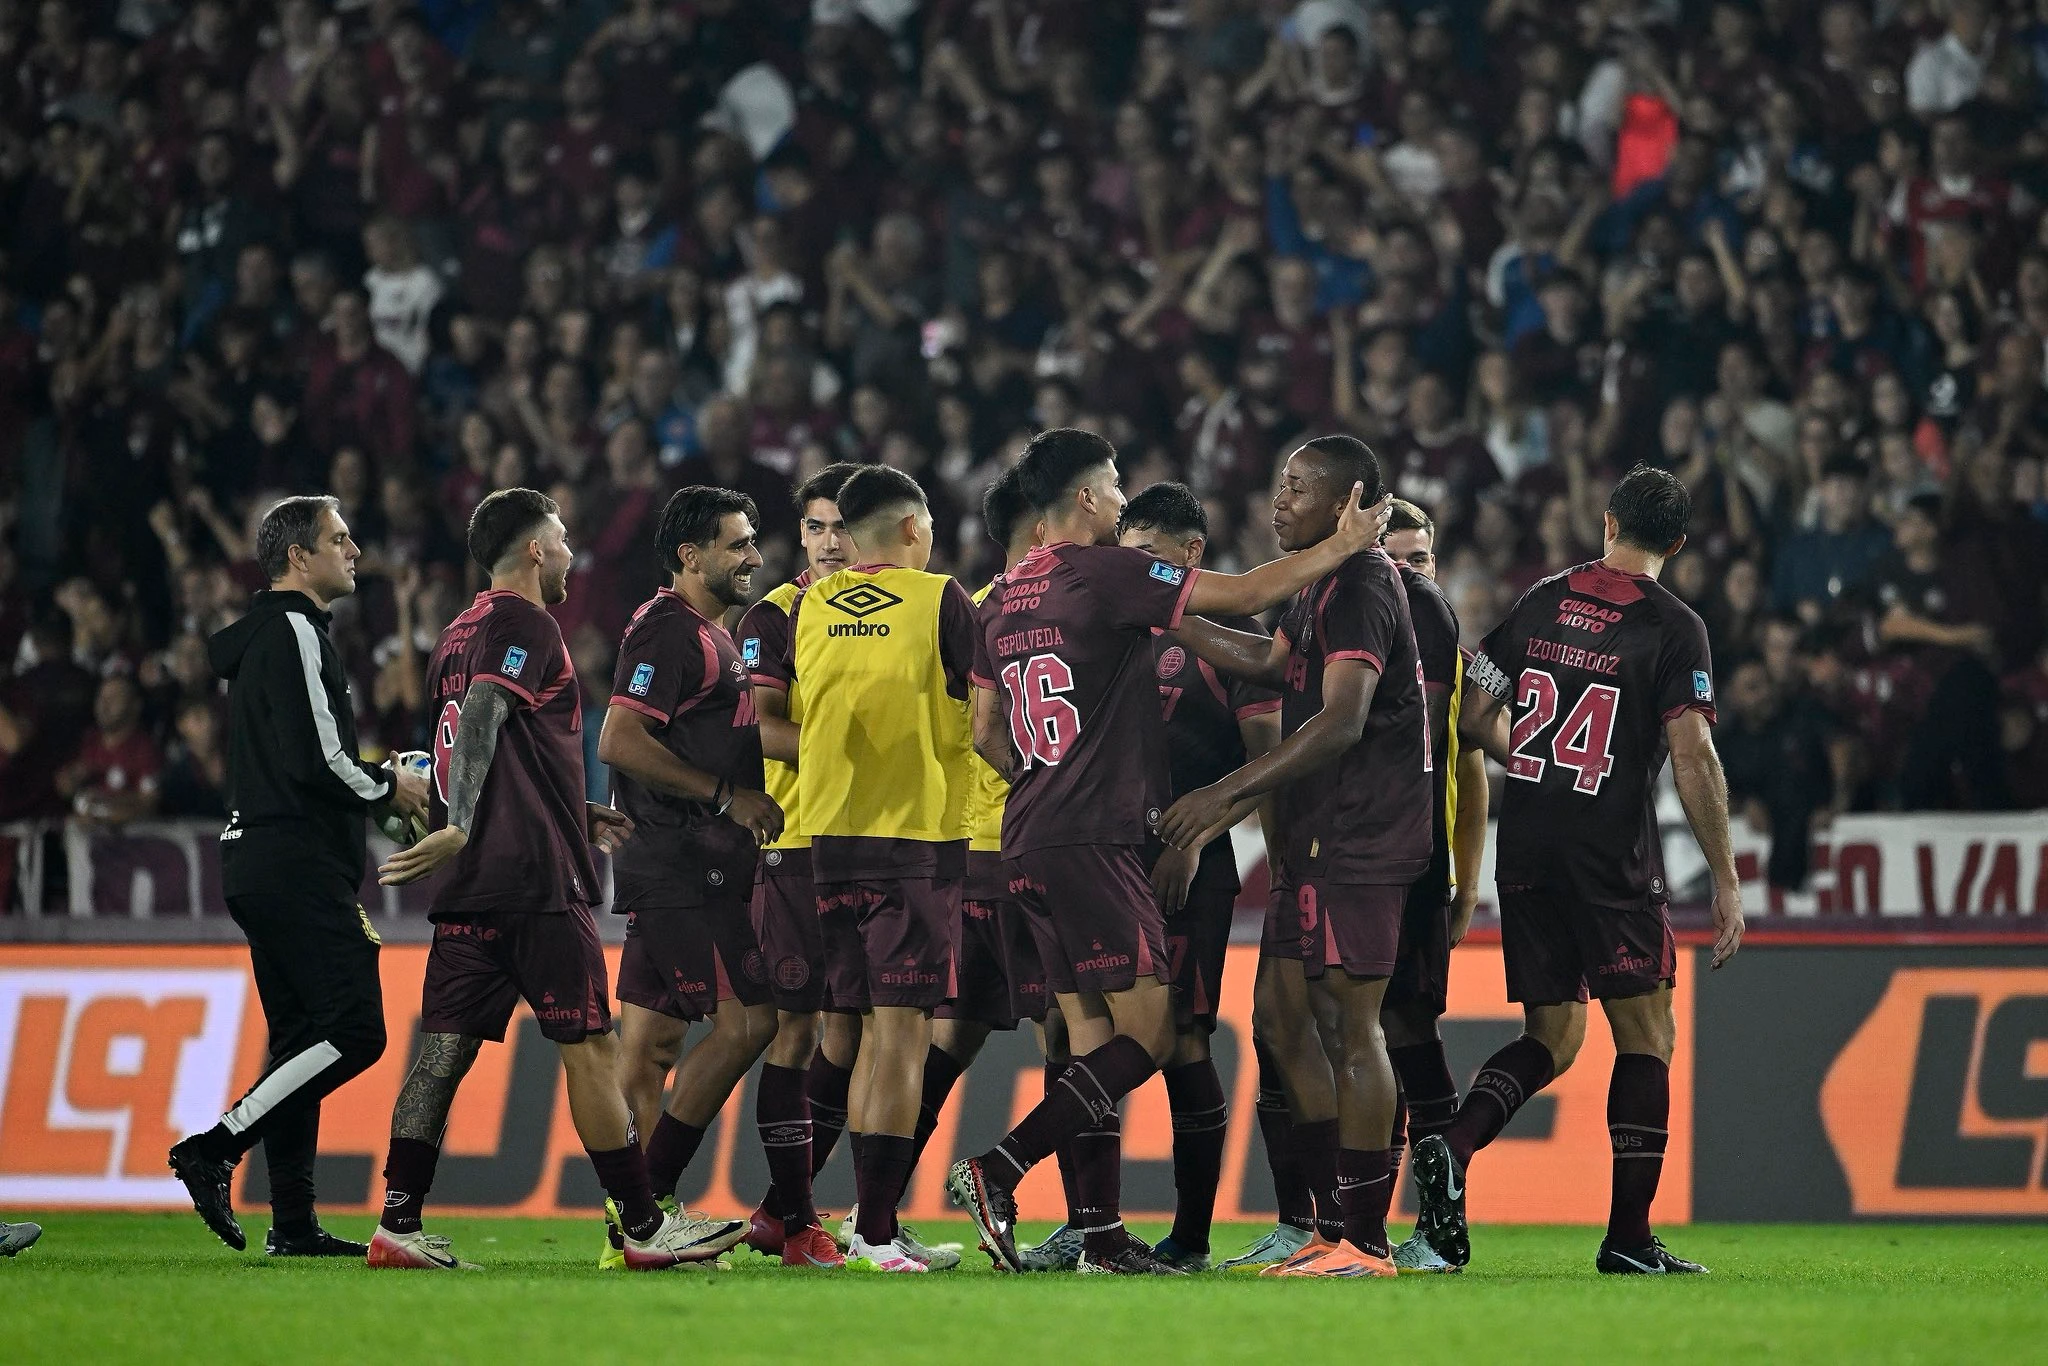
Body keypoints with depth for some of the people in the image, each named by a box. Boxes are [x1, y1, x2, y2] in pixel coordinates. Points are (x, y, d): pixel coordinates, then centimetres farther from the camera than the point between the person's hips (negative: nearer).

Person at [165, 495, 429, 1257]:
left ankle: (293, 1222, 8)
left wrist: (374, 782, 15)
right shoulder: (296, 634, -11)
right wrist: (389, 791, -4)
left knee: (302, 1036, 10)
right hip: (299, 867, -10)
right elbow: (317, 760, -20)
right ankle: (215, 1150, -15)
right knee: (353, 1031, -12)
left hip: (257, 865, 10)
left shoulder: (261, 638, 20)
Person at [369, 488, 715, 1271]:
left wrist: (578, 816, 33)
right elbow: (479, 721, -23)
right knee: (590, 1046, -4)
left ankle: (398, 1225, -2)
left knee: (445, 1050, 4)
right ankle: (643, 1227, 0)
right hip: (533, 881, -9)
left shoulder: (462, 635, 21)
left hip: (469, 884, 9)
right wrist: (458, 829, -33)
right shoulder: (524, 627, -7)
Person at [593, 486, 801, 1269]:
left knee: (650, 1038, 7)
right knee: (747, 1019, -12)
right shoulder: (669, 630, -11)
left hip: (698, 866, 10)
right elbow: (620, 741, -21)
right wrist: (727, 795, -18)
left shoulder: (710, 635, 21)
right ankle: (643, 1204, -10)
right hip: (683, 861, -10)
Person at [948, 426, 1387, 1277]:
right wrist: (1342, 546, 3)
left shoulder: (1005, 599, 15)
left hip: (1029, 842, 9)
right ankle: (998, 1171, -16)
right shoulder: (1106, 573, -9)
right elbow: (1245, 596, -7)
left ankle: (1102, 1236, 6)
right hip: (1093, 839, -9)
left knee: (1091, 1034, 10)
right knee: (1146, 1034, -7)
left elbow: (986, 734, 19)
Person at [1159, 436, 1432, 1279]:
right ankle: (1334, 1226, 15)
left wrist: (1227, 793, -24)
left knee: (1351, 1026, -8)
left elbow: (1341, 722, -24)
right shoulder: (1324, 585, 17)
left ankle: (1365, 1242, -6)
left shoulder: (1360, 587, -15)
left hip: (1360, 842, -11)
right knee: (1287, 1018, 12)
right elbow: (1273, 663, 35)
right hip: (1323, 839, 11)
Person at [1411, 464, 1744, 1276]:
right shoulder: (1673, 626, -6)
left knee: (1552, 1037, 14)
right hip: (1614, 855, -5)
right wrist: (1726, 884, -7)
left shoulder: (1542, 601, 9)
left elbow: (1473, 714, 12)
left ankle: (1452, 1146, -12)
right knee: (1647, 1037, 5)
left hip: (1526, 846, 5)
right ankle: (1629, 1237, -1)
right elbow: (1693, 759, -12)